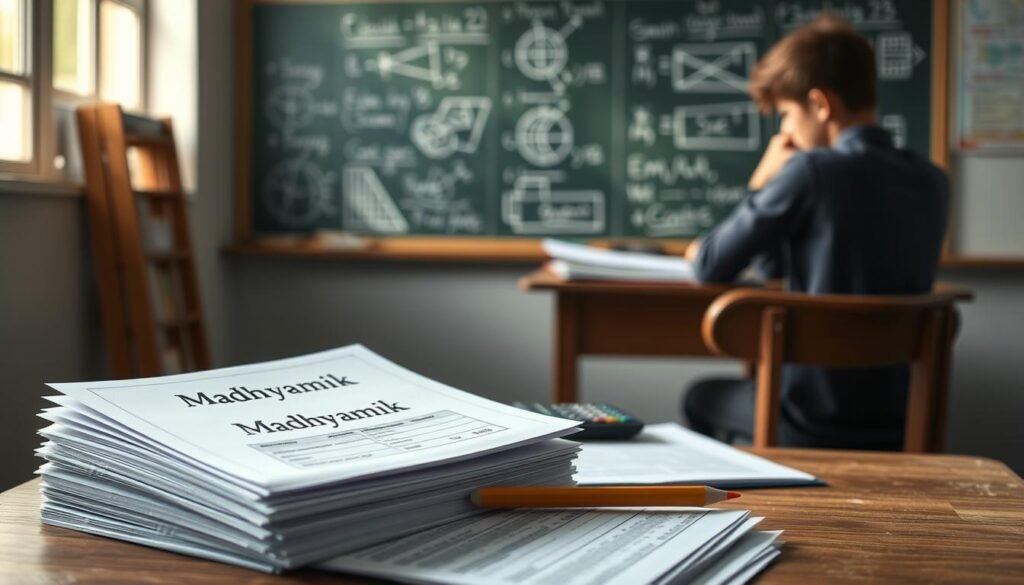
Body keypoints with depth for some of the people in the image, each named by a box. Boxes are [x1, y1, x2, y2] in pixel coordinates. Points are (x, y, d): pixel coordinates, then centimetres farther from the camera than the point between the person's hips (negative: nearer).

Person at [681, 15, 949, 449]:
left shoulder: (811, 171, -18)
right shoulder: (932, 183, 4)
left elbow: (711, 270, -10)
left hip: (815, 420, -6)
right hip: (900, 417, 6)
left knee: (702, 397, 25)